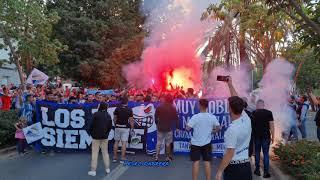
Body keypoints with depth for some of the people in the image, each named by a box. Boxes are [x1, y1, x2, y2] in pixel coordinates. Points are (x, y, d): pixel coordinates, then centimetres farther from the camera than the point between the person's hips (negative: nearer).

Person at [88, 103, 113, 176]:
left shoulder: (96, 114, -11)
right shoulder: (108, 115, 3)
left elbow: (92, 125, -9)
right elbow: (110, 126, 8)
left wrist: (91, 133, 7)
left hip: (96, 136, -4)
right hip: (105, 136, 4)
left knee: (95, 153, 1)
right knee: (105, 152, 13)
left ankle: (93, 170, 3)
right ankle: (107, 169, 18)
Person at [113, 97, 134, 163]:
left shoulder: (117, 109, -1)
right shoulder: (129, 110, -7)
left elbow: (114, 119, 4)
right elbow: (131, 120, -6)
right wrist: (132, 128, 3)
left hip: (118, 127, 2)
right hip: (125, 128, -2)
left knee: (116, 142, 13)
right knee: (124, 143, 0)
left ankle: (114, 158, 17)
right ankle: (122, 158, 1)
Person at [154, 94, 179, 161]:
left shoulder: (159, 107, -2)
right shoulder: (173, 108, -5)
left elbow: (155, 117, 3)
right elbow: (176, 119, -2)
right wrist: (177, 127, 6)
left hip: (160, 128, 2)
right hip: (169, 128, -1)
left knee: (159, 143, 9)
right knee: (168, 143, 9)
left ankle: (157, 157, 9)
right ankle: (168, 157, 17)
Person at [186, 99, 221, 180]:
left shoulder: (195, 117, -18)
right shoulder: (212, 117, -6)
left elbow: (188, 128, -19)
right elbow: (218, 128, 6)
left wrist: (192, 125, 2)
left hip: (196, 143, -2)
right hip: (207, 143, 3)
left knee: (196, 162, 6)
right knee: (207, 162, 9)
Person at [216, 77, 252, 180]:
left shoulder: (232, 129, -23)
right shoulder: (247, 119, -4)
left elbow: (230, 153, -23)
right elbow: (237, 101, 9)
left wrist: (219, 171, -15)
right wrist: (230, 85, 19)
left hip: (233, 167, -7)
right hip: (246, 165, 7)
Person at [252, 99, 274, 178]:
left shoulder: (253, 113, -2)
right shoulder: (268, 113, -7)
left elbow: (251, 125, 6)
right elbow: (271, 125, -7)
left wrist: (252, 135, 18)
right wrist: (273, 136, 0)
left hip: (256, 136, 2)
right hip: (266, 136, -2)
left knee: (257, 152, 13)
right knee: (266, 153, 5)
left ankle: (257, 170, 19)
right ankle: (266, 172, 8)